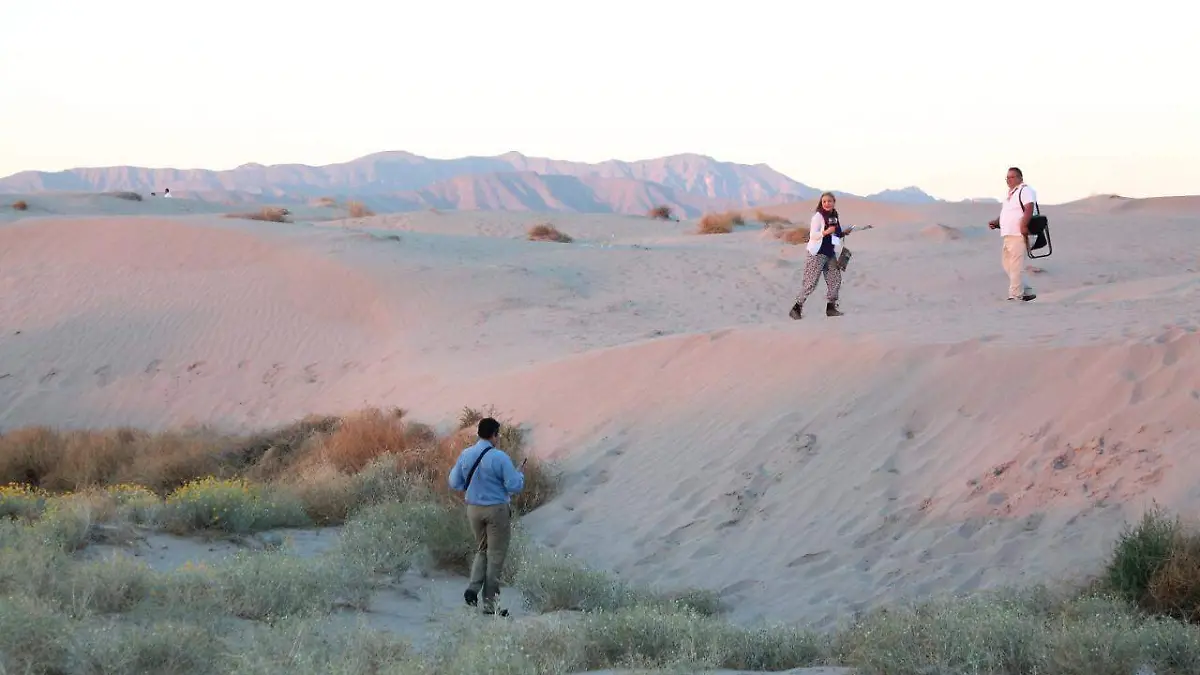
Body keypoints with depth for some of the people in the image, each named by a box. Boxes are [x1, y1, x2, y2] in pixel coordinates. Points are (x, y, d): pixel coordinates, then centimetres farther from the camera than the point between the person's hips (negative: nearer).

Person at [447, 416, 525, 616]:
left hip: (473, 509, 5)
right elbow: (514, 487, -14)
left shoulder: (465, 455, -2)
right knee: (496, 555, 6)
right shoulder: (500, 457, -17)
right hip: (496, 509, -5)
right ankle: (489, 604, 8)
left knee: (482, 550, 23)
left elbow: (455, 483, 7)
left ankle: (473, 588, 1)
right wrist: (520, 475, 6)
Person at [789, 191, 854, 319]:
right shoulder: (818, 216, -10)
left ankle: (831, 308, 17)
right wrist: (826, 232, -30)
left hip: (831, 254, 7)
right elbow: (813, 235, -16)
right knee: (811, 283, -9)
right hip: (817, 254, -7)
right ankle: (796, 308, -5)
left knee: (835, 280, 6)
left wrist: (844, 232, 7)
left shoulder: (835, 217, 12)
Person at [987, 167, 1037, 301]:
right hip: (1007, 235, 10)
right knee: (1007, 264, 12)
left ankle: (1015, 295, -6)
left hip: (1018, 235, -10)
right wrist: (996, 222, 14)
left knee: (1016, 266, -10)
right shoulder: (1010, 193, 23)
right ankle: (1027, 291, 18)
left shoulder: (1025, 190, -6)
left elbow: (1029, 209, -19)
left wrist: (1023, 225, -30)